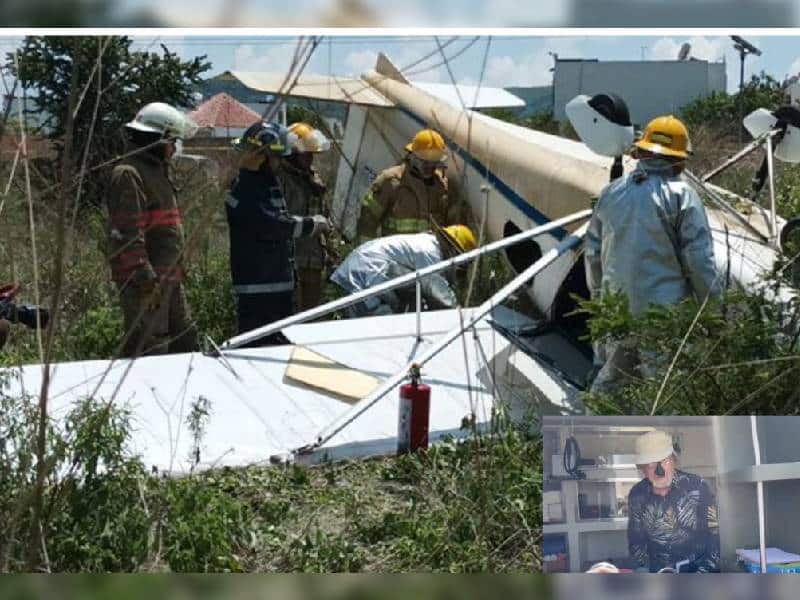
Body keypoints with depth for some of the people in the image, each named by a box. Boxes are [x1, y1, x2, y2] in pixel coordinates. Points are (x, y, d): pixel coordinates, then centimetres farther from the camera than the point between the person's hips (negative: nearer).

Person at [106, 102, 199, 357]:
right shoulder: (129, 174, -15)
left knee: (185, 339, 17)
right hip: (146, 283, -11)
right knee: (149, 349, -9)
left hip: (168, 278, 11)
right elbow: (127, 234, -23)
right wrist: (146, 278, -26)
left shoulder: (156, 171, 19)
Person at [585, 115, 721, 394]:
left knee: (610, 375, 19)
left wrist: (598, 296, 25)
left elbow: (593, 252, 14)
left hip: (617, 310, 6)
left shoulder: (611, 193, 8)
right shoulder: (681, 195, -9)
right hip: (665, 312, -5)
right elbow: (699, 259, -11)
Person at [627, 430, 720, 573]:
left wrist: (705, 571, -9)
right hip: (659, 575, 3)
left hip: (697, 569, -3)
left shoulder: (697, 487, -7)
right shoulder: (637, 495, 2)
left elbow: (715, 533, -4)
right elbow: (635, 541, 13)